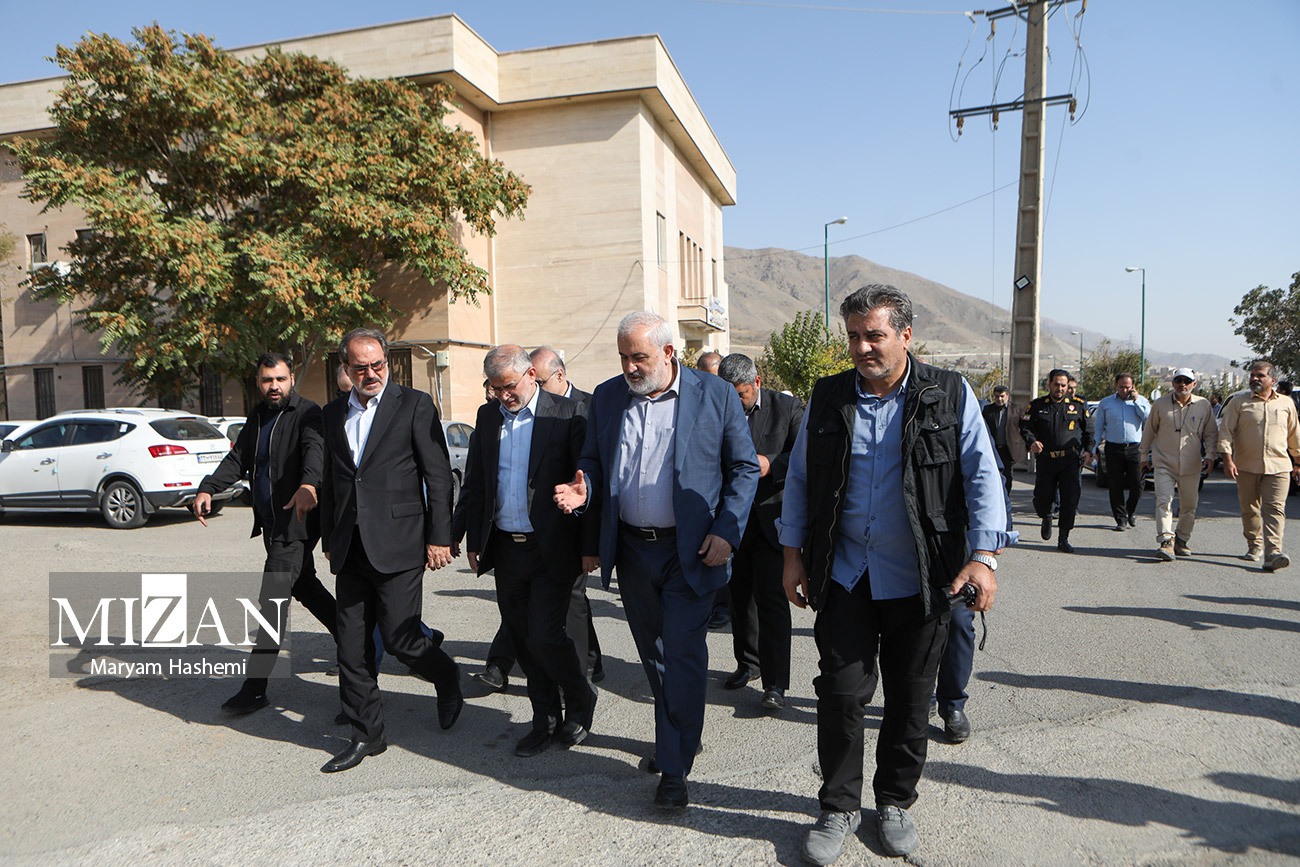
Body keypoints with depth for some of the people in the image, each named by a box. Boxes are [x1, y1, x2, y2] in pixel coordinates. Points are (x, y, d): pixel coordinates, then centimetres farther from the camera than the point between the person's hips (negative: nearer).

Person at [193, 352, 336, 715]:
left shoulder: (307, 413, -12)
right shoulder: (257, 419, 14)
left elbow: (315, 448, -31)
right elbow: (237, 459, 11)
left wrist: (308, 484, -52)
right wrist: (207, 489, -8)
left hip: (297, 522, -9)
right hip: (271, 523, 9)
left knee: (272, 598, -11)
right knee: (305, 586, 19)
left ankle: (255, 688, -6)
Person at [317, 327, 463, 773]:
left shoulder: (415, 405, -2)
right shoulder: (333, 414, 13)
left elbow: (438, 475, -5)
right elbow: (329, 482, 18)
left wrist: (439, 537, -9)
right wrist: (329, 541, 16)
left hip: (397, 547, -5)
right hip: (350, 551, 5)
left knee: (400, 638, -5)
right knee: (351, 649, 8)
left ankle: (447, 678, 27)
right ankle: (366, 735, 23)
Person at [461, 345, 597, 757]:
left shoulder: (569, 414, -7)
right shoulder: (488, 416, 9)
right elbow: (474, 483, 14)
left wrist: (589, 548, -10)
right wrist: (473, 541, 10)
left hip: (552, 549, -5)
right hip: (505, 549, 5)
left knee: (545, 637, -8)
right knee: (523, 641, 12)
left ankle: (580, 703, 20)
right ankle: (546, 720, 29)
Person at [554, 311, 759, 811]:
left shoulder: (716, 395, -6)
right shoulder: (607, 397, 4)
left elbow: (744, 468, -2)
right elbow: (592, 462, 13)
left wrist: (727, 532, -12)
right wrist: (583, 488, -11)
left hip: (690, 551, -4)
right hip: (631, 549, 5)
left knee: (683, 656, -4)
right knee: (654, 653, 17)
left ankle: (674, 769, 11)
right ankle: (680, 736, 40)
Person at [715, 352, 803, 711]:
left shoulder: (786, 407, -4)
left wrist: (772, 465, -22)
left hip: (770, 518, -3)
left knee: (771, 599, -7)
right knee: (739, 597, 15)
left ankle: (775, 683, 0)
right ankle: (748, 663, 34)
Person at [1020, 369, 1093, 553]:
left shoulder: (1077, 406, 9)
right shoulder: (1037, 405, 5)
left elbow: (1087, 430, 18)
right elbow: (1025, 427, 3)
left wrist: (1087, 450, 6)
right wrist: (1032, 442, -16)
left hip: (1070, 461, 0)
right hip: (1045, 460, 0)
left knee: (1070, 500, -6)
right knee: (1041, 500, 3)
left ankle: (1063, 540, 4)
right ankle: (1046, 518, 39)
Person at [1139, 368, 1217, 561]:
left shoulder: (1203, 405, 3)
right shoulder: (1160, 404, 0)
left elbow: (1211, 433, 11)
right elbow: (1149, 431, 9)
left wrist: (1209, 455, -2)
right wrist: (1144, 456, 11)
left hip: (1191, 465, 2)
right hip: (1164, 463, -2)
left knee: (1189, 506, 10)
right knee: (1164, 501, -14)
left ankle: (1182, 540, 24)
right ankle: (1166, 541, -18)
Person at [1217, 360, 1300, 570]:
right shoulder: (1238, 402, 4)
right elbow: (1225, 431, -2)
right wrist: (1227, 459, -13)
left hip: (1278, 466, 0)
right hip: (1246, 466, 0)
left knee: (1275, 509, -11)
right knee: (1250, 510, 8)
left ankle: (1273, 552, -19)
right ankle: (1255, 546, 25)